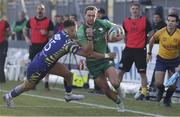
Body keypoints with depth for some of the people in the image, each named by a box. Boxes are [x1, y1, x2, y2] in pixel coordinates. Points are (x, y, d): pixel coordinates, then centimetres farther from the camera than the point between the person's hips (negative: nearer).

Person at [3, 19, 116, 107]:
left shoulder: (60, 34, -8)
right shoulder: (68, 43, -30)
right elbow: (88, 53, -30)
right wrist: (107, 56, -24)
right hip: (38, 68, -7)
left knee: (68, 74, 4)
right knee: (28, 86, 18)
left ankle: (68, 95, 24)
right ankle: (9, 96, 39)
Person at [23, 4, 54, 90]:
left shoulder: (48, 21, -2)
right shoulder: (31, 21, 6)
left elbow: (52, 33, 0)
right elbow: (25, 30, 21)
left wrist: (46, 33, -20)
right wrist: (27, 38, 5)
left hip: (44, 45, -3)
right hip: (33, 45, 3)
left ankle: (46, 83, -1)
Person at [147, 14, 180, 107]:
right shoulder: (161, 32, -17)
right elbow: (152, 40, 5)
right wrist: (149, 53, 11)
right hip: (161, 60, 0)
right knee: (158, 83, -7)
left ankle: (167, 98, 32)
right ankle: (161, 91, 32)